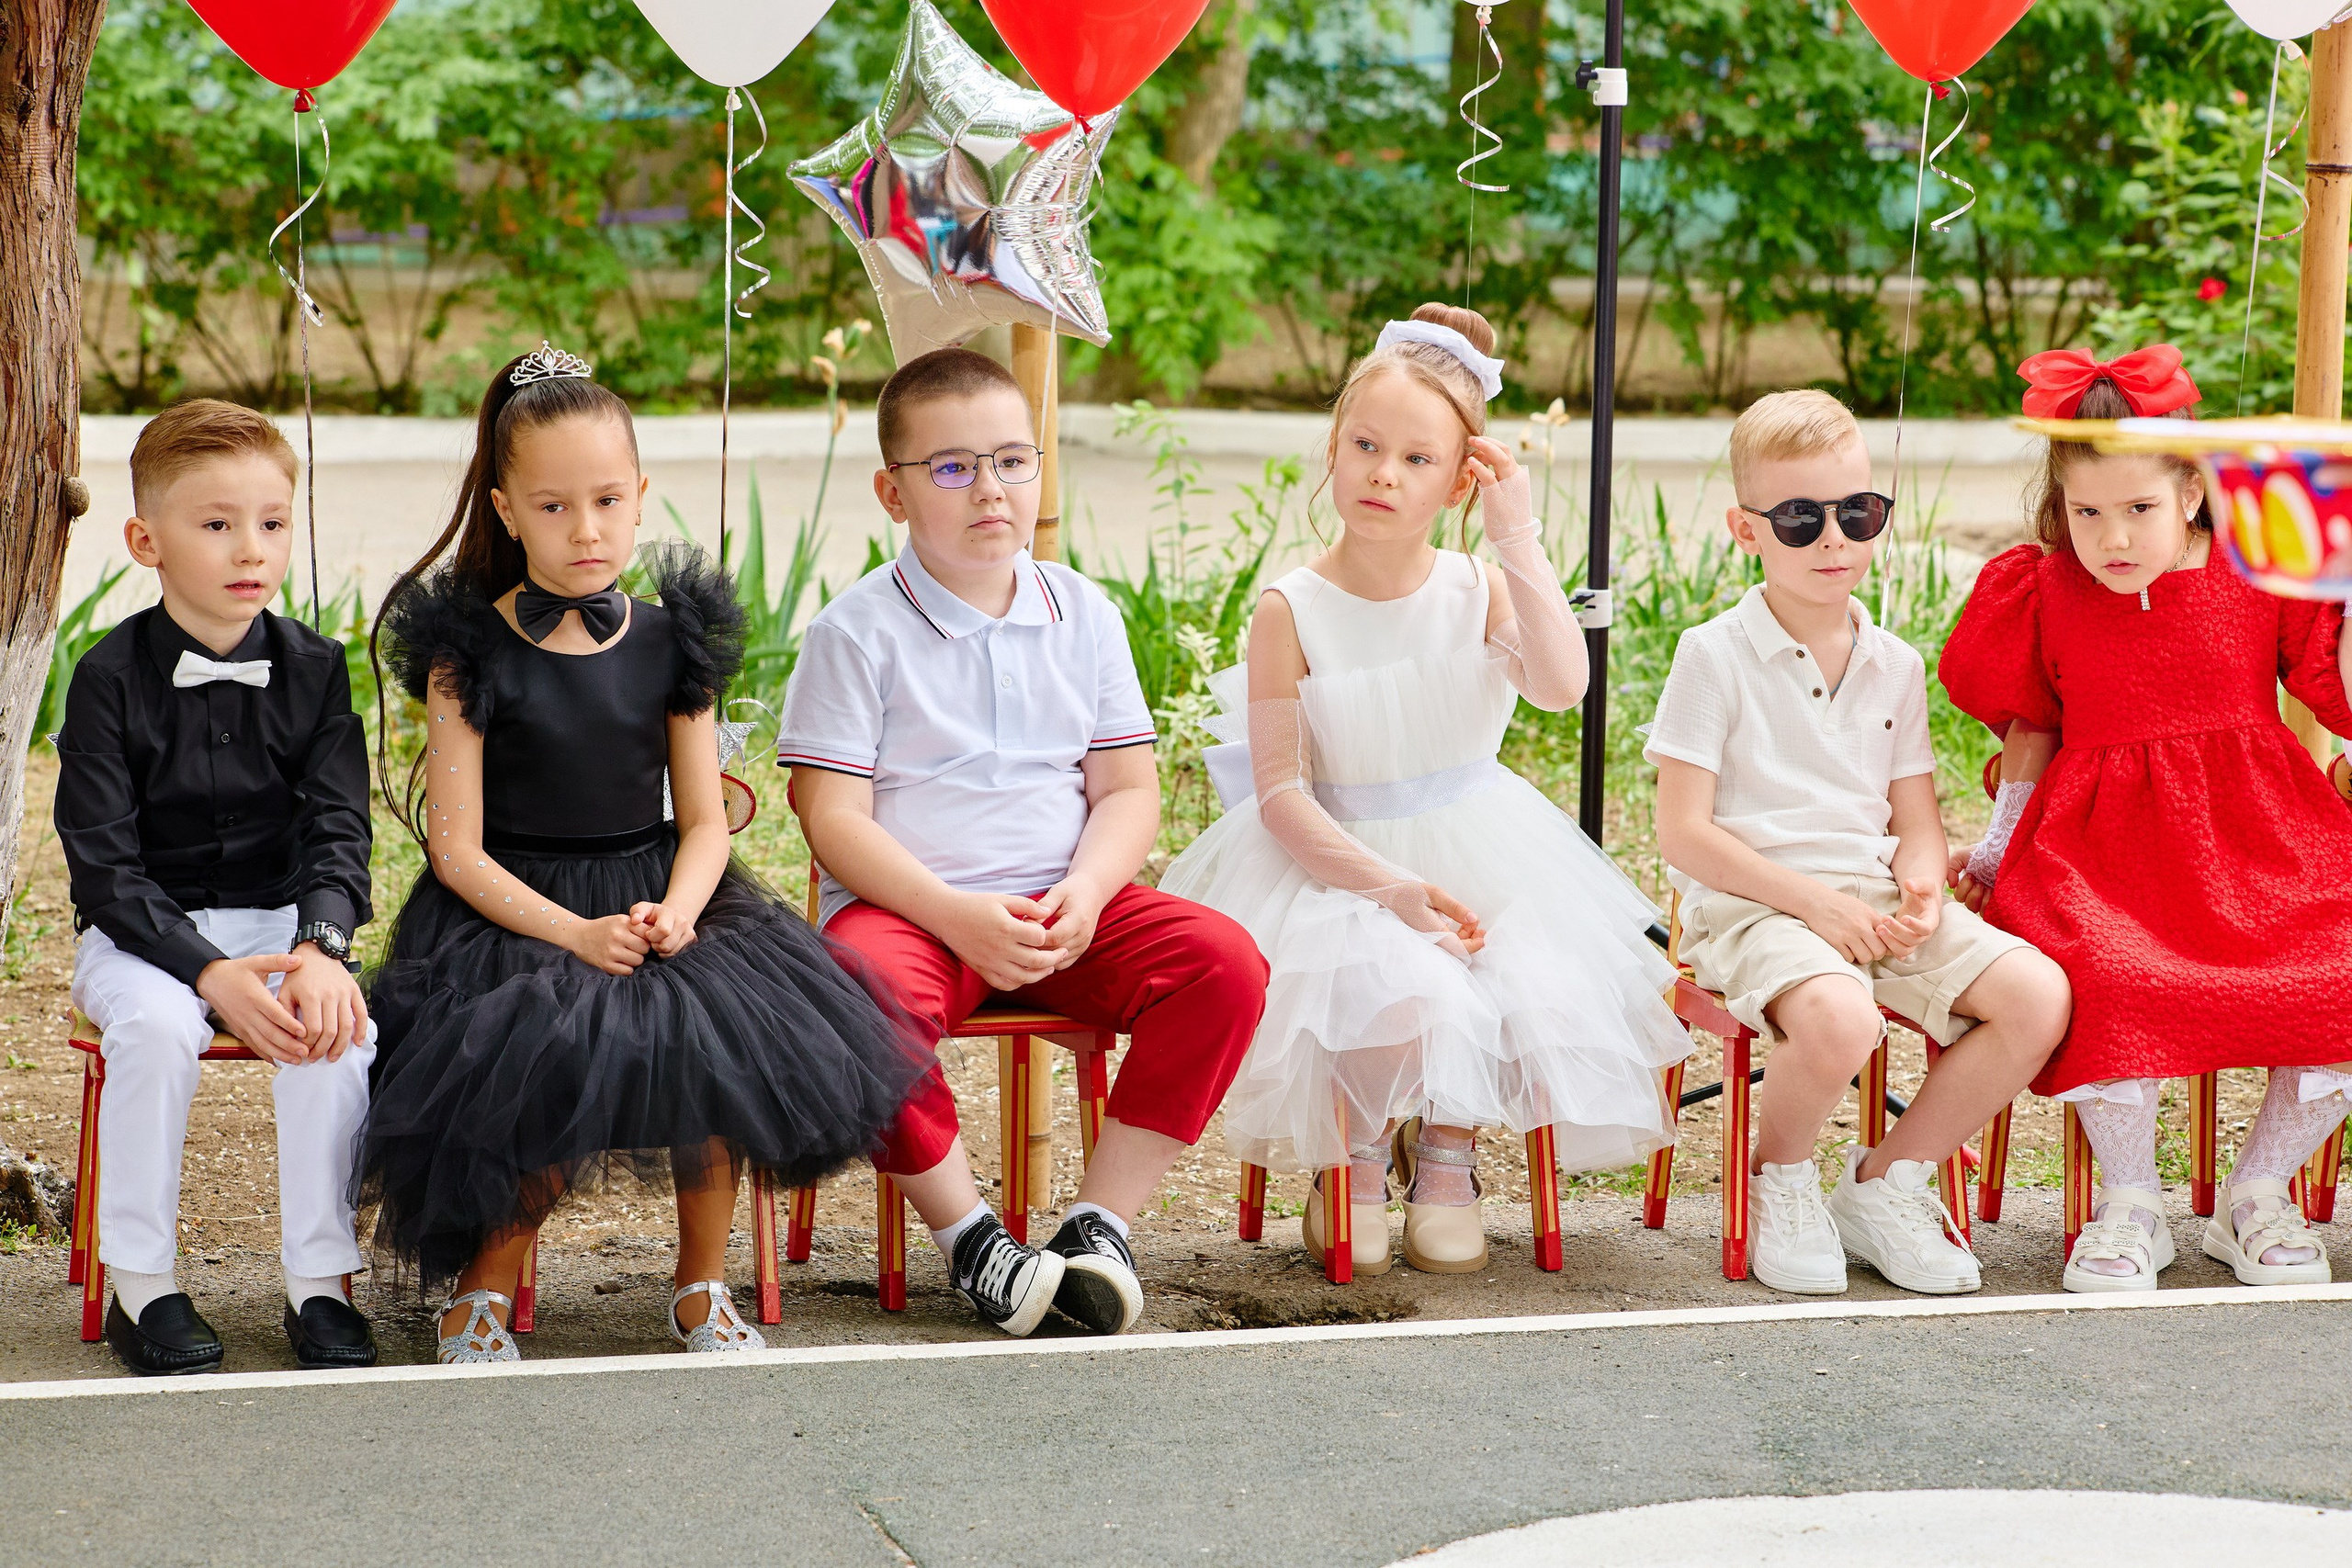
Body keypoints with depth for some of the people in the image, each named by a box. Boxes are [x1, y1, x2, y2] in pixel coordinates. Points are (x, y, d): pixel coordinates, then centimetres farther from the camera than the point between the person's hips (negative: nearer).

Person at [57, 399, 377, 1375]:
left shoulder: (313, 669, 0)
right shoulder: (110, 679, -9)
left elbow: (339, 829, -4)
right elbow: (104, 863, -12)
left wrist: (321, 946, -25)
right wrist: (211, 974, -25)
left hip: (282, 919, 2)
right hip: (138, 930, -2)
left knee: (335, 1024, -28)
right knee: (155, 1023, -34)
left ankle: (319, 1283, -17)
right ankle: (142, 1287, -20)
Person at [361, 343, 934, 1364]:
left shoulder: (671, 644, 6)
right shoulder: (470, 655, -4)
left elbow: (704, 821, 8)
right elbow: (457, 848, -6)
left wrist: (676, 911, -14)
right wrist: (575, 935, -19)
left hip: (654, 894, 3)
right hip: (509, 912, -3)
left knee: (721, 1040, -25)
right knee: (557, 1065, -30)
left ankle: (701, 1287, -2)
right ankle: (480, 1294, -6)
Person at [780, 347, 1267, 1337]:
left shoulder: (1082, 615, 10)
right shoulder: (857, 631, -2)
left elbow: (1128, 790, 9)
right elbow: (834, 818, -8)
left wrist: (1084, 894, -13)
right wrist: (958, 914, -21)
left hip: (1066, 912, 4)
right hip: (909, 909, -3)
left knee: (1223, 961, -21)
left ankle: (1101, 1219, -13)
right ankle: (966, 1234, -16)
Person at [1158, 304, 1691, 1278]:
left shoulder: (1478, 592, -1)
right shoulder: (1292, 613, -8)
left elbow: (1561, 686, -22)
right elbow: (1281, 792, -10)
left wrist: (1518, 537, -20)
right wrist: (1392, 888, -21)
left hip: (1478, 857, 3)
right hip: (1339, 861, -3)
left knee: (1540, 1002, -24)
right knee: (1407, 999, -31)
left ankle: (1447, 1155, 9)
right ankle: (1357, 1160, 3)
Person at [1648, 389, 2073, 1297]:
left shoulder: (1895, 667, 15)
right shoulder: (1715, 656, -2)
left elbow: (1917, 822, 17)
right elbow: (1683, 832, -8)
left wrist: (1922, 888, -7)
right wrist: (1812, 900, -15)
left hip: (1875, 903, 6)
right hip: (1752, 905, -6)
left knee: (2039, 995, -18)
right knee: (1838, 1017, -38)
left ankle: (1886, 1183, 0)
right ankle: (1779, 1180, -4)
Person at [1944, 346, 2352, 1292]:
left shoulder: (2262, 579, 3)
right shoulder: (2046, 596, 5)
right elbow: (2033, 732, 18)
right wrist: (1998, 845, 11)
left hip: (2257, 843, 1)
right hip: (2105, 846, -1)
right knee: (2107, 983, -33)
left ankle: (2258, 1197, 1)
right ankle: (2130, 1207, -11)